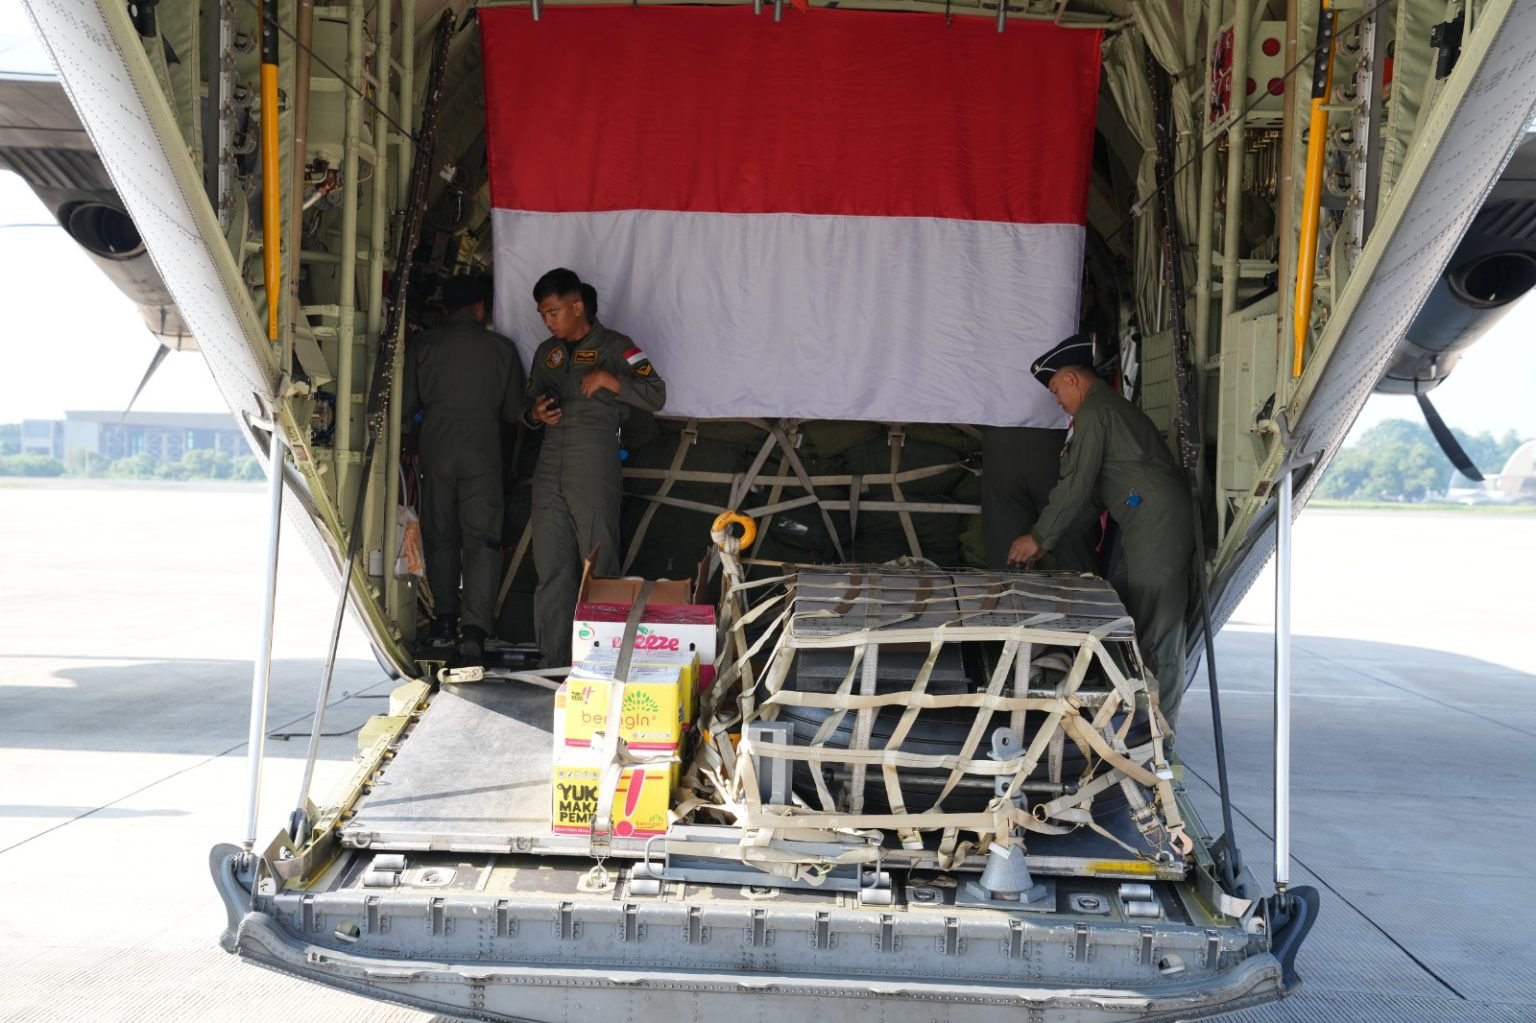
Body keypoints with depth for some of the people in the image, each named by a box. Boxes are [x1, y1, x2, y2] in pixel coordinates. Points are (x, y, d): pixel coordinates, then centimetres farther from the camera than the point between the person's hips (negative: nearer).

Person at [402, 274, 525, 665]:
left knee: (440, 534, 16)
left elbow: (406, 404, 4)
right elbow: (514, 410, 9)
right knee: (482, 538, -5)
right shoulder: (501, 349, 2)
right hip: (482, 451, -1)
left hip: (435, 447, 1)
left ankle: (446, 616, 22)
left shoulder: (422, 345, 2)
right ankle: (473, 630, -18)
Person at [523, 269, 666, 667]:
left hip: (595, 475, -6)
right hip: (550, 474, 6)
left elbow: (656, 395, -9)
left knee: (600, 573, -3)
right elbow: (527, 404, 26)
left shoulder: (613, 346, -1)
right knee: (550, 572, 5)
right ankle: (553, 667, 11)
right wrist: (535, 414, 3)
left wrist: (607, 379, -17)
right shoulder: (546, 352, 17)